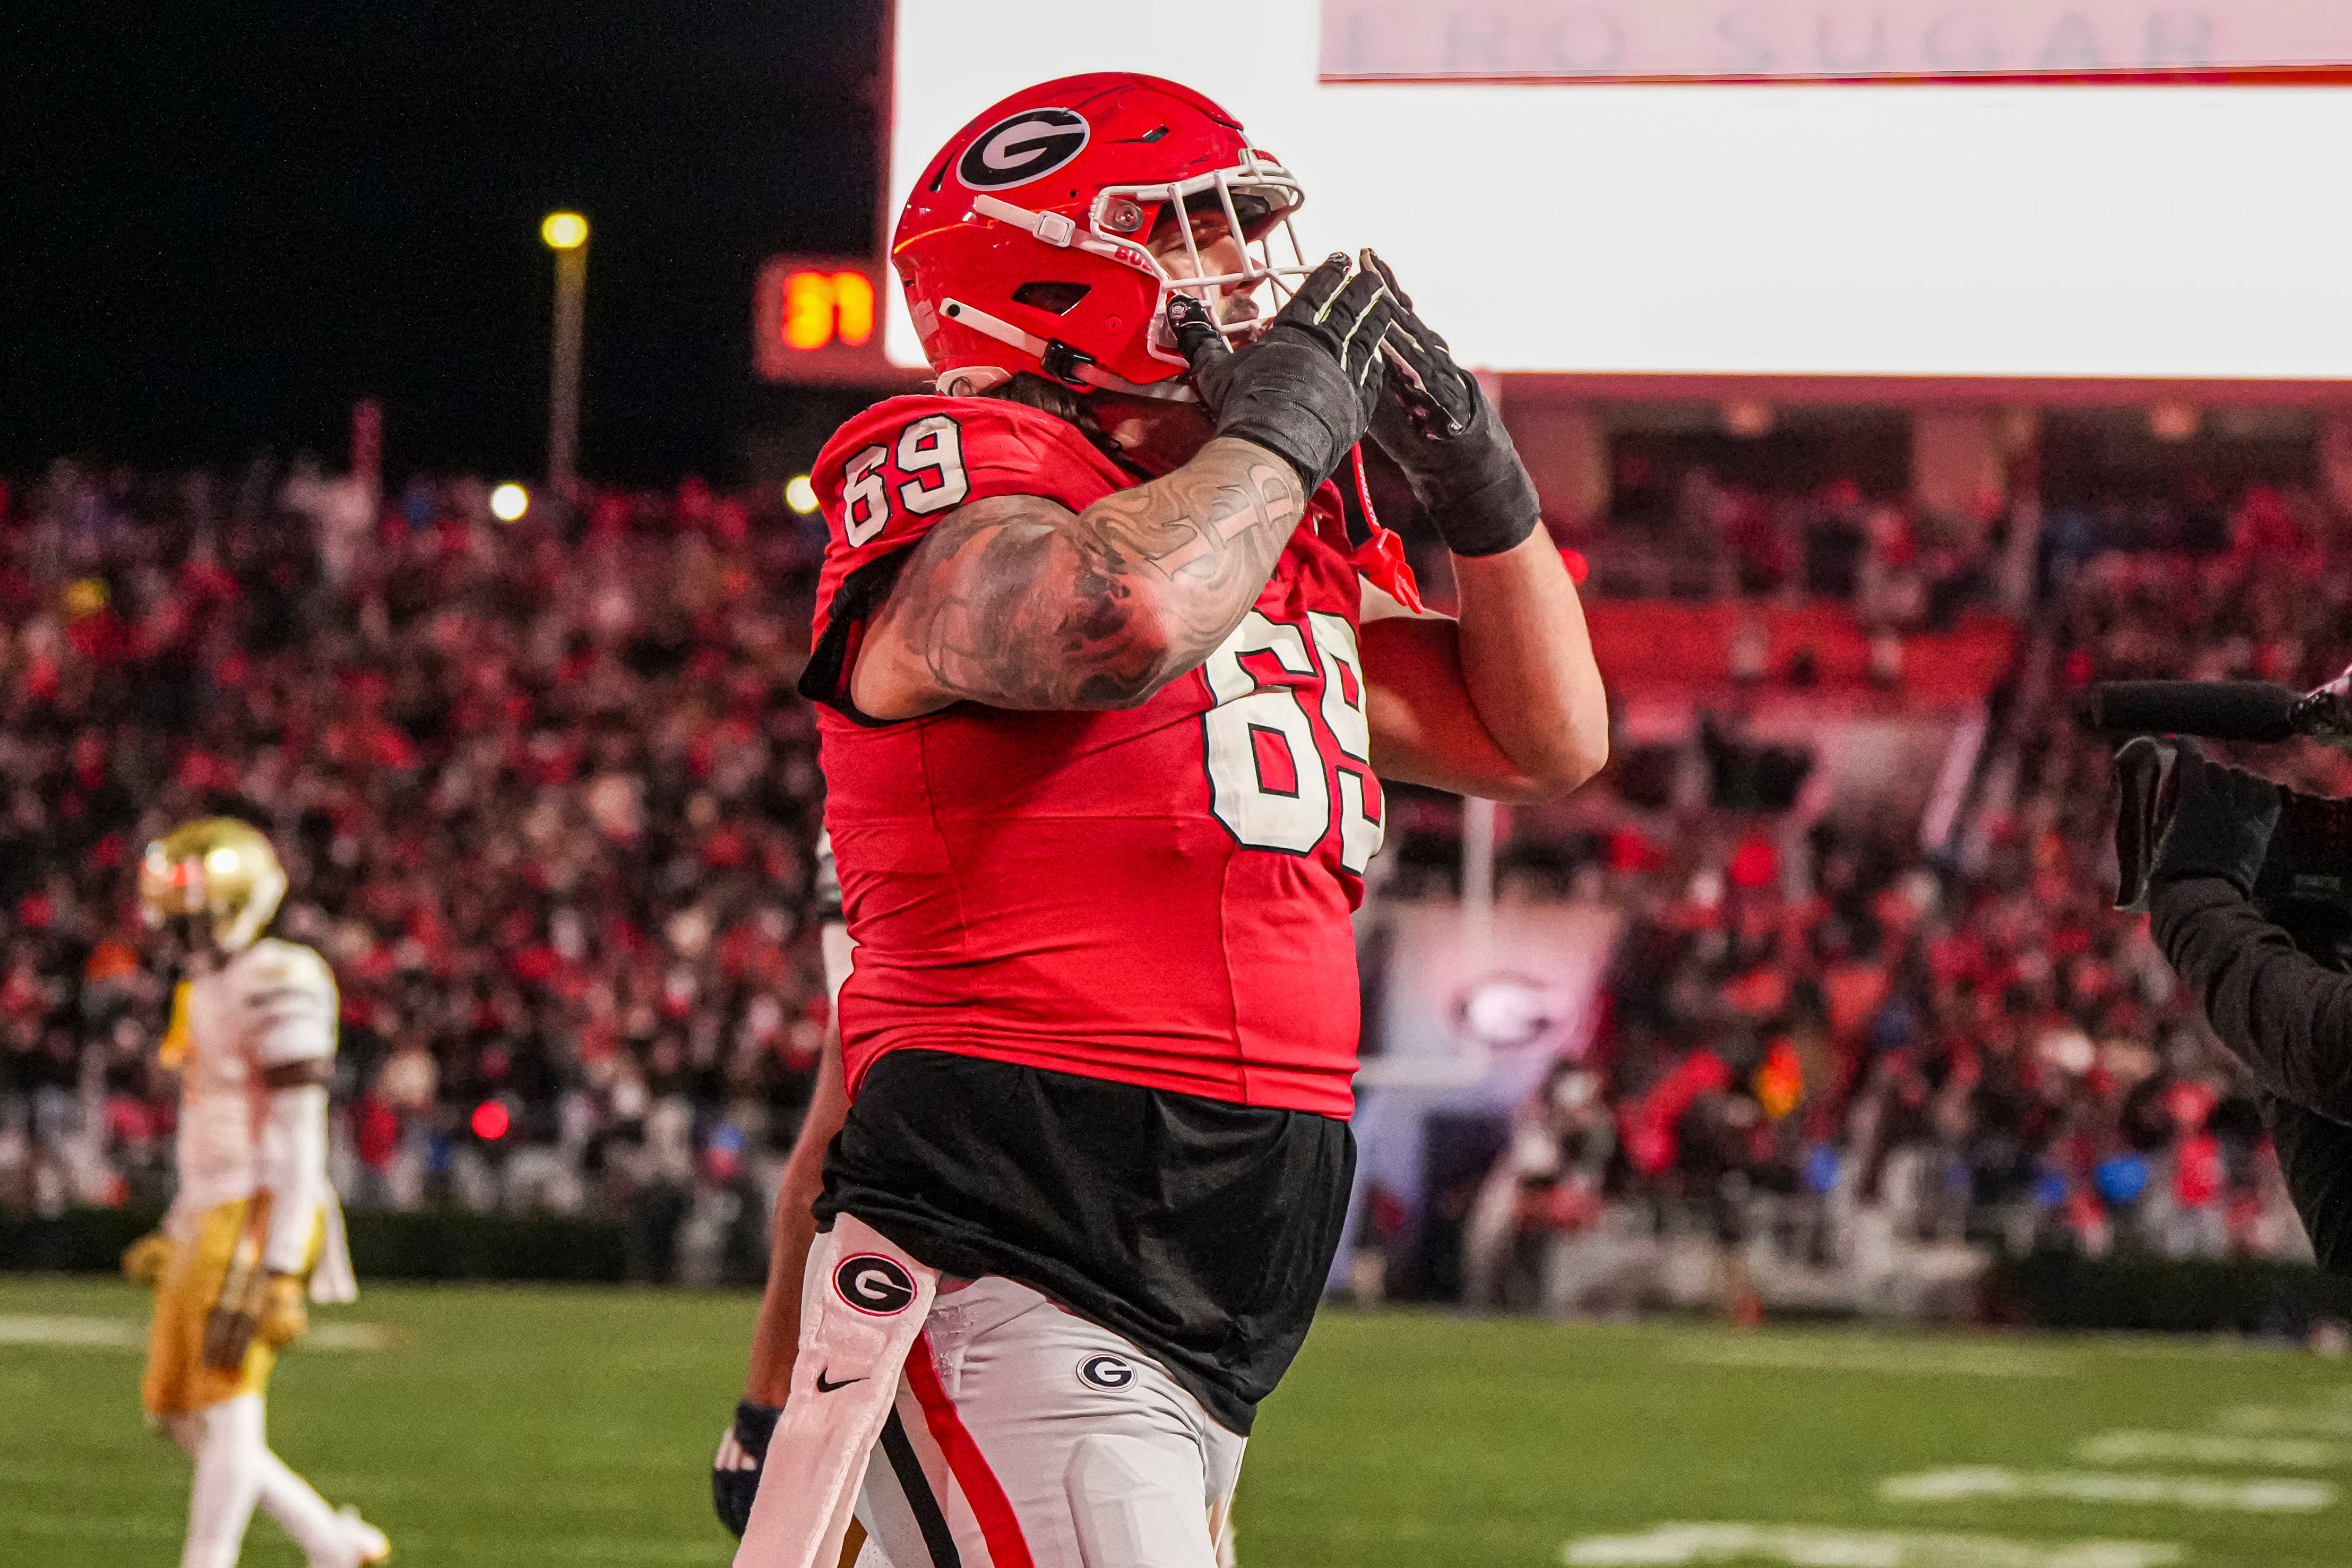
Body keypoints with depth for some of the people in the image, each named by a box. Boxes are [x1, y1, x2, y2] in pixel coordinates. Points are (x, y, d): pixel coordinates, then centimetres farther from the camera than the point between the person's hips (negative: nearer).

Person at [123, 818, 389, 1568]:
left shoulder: (274, 986, -14)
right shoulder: (208, 989, 16)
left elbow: (299, 1135, -18)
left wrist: (278, 1267, -22)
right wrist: (176, 1236, 24)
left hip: (261, 1224, -10)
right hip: (210, 1222, 10)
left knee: (226, 1411, -7)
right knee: (177, 1413, 8)